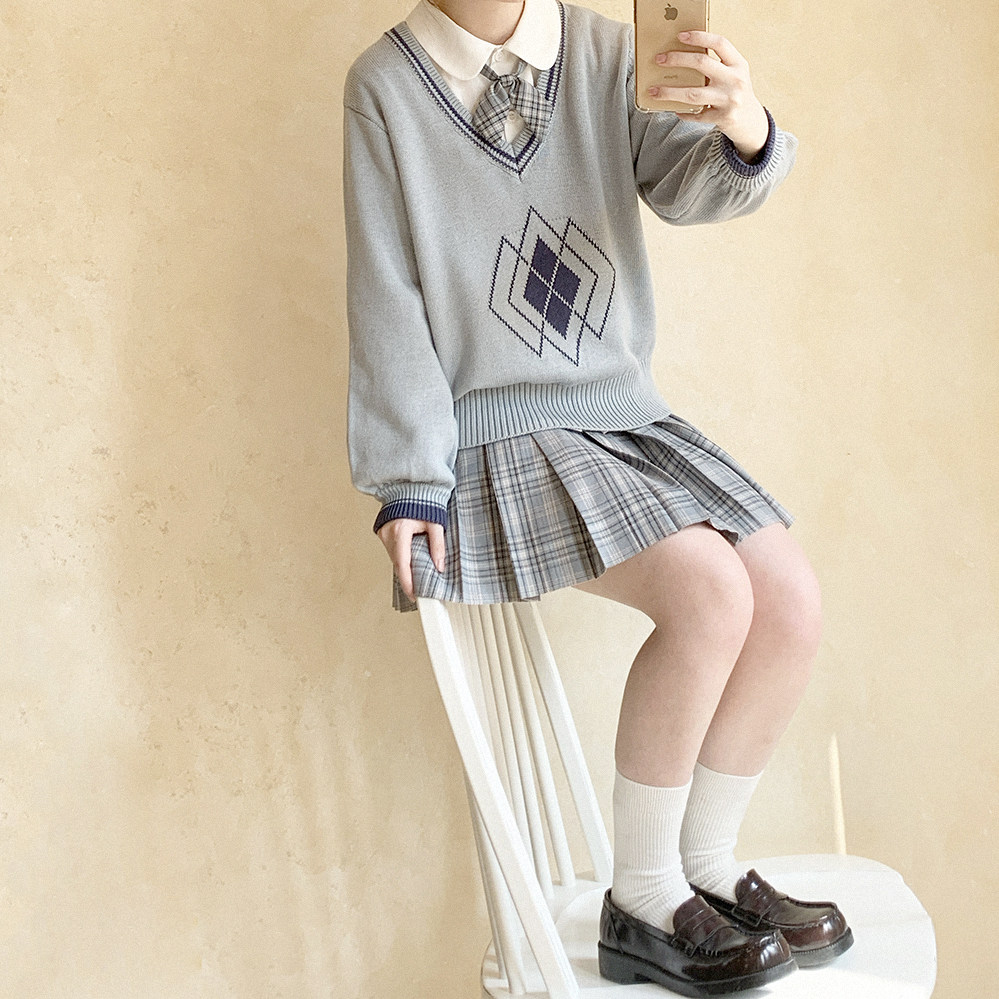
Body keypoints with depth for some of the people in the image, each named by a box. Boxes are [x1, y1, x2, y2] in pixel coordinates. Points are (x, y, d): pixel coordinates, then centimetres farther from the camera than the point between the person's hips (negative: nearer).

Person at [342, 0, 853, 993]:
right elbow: (387, 299, -6)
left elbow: (687, 184, -8)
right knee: (709, 593, -24)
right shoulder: (387, 85, -4)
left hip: (623, 413, 5)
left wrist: (744, 133, -32)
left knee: (792, 597, -11)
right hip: (497, 436, -5)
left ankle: (705, 867, 9)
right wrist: (407, 484, -9)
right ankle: (642, 909, -6)